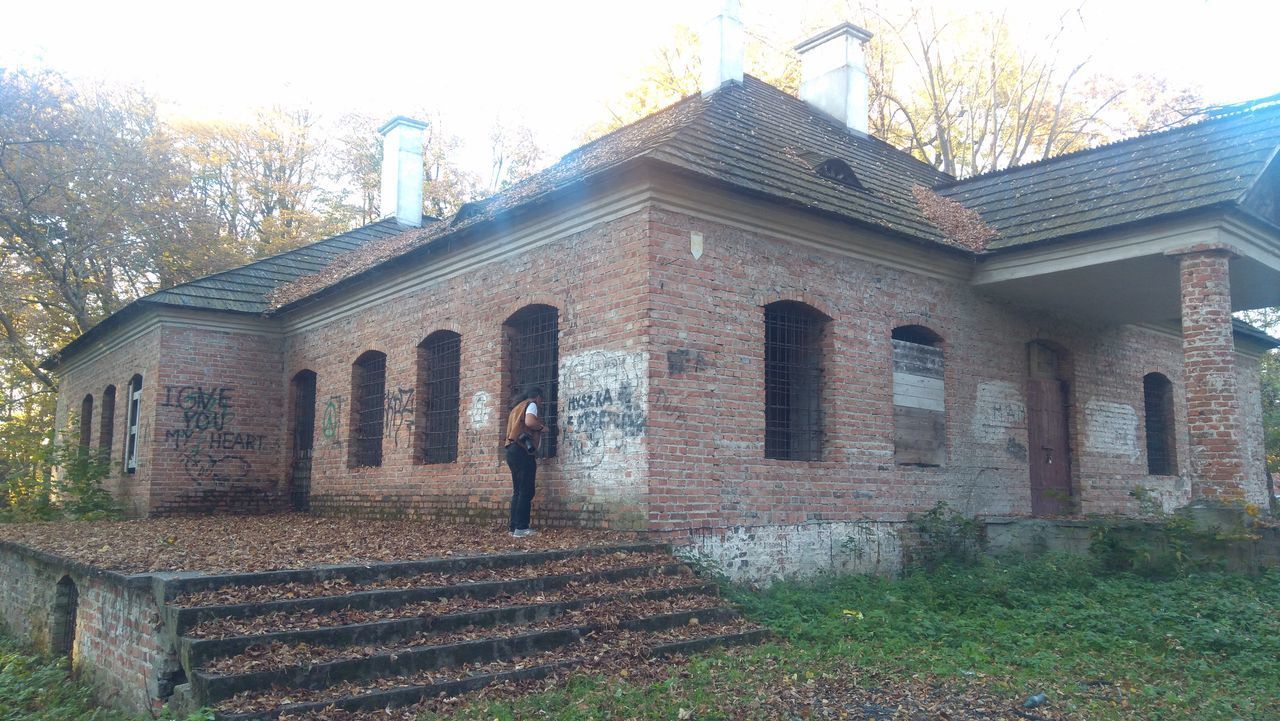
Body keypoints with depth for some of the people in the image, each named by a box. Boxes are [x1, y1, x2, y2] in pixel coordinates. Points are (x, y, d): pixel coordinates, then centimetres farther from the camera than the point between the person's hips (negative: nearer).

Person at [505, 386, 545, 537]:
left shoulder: (517, 407, 26)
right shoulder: (531, 405, -1)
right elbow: (529, 422, -21)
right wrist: (542, 427, -3)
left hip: (513, 451, 9)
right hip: (522, 451, -9)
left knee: (518, 491, 10)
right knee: (526, 491, -9)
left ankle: (514, 527, 8)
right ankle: (521, 528, -12)